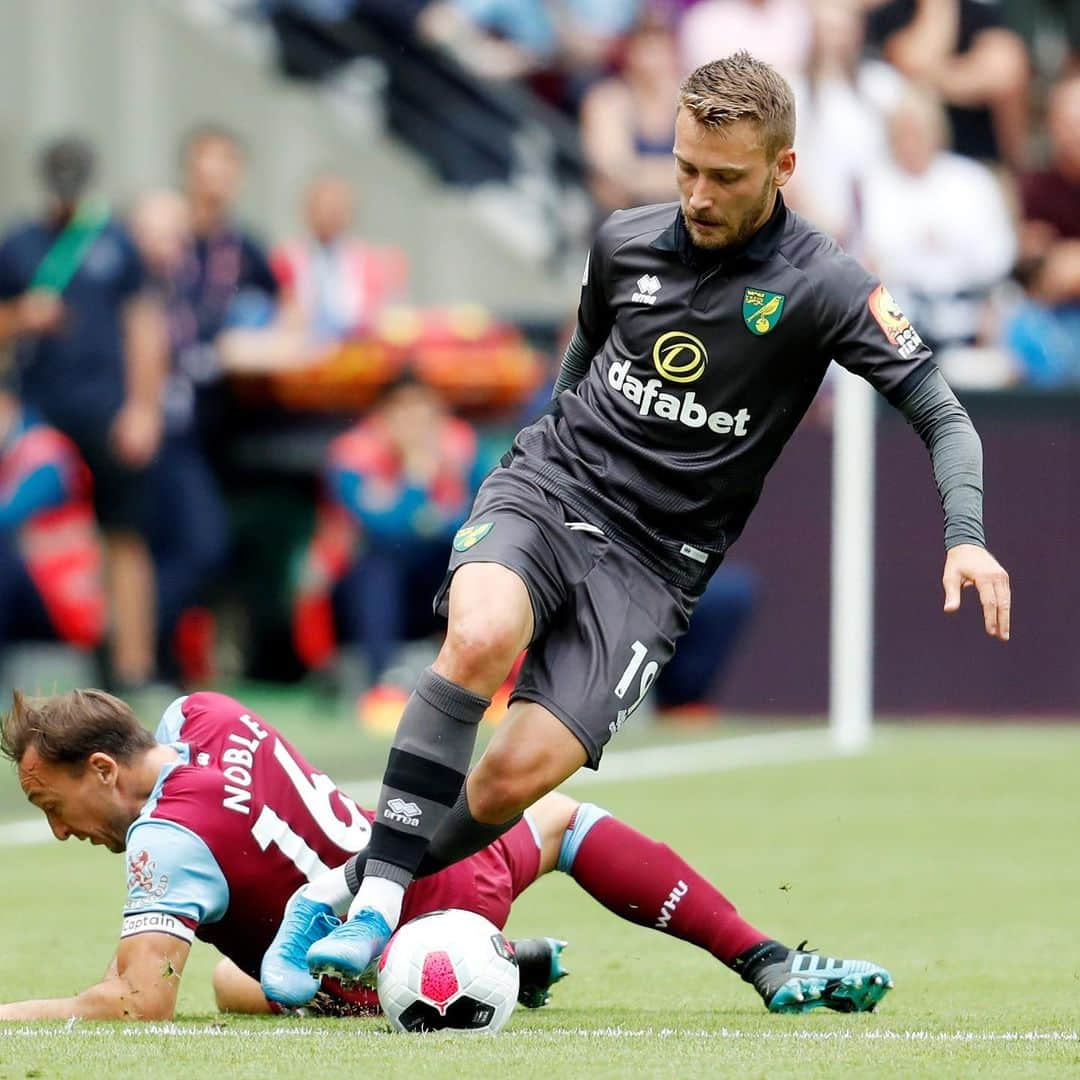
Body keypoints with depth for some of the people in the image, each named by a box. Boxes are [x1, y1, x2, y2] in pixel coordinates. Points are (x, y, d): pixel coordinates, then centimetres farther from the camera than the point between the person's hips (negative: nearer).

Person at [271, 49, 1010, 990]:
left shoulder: (822, 287, -7)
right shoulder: (623, 243, 4)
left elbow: (945, 418, -8)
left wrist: (965, 537, -24)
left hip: (655, 562, -1)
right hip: (548, 485, 1)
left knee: (522, 771, -19)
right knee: (482, 637, -33)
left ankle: (400, 900, 6)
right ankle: (374, 897, -28)